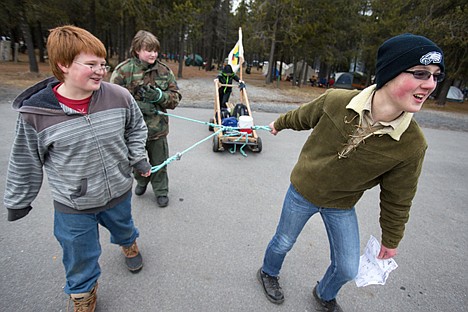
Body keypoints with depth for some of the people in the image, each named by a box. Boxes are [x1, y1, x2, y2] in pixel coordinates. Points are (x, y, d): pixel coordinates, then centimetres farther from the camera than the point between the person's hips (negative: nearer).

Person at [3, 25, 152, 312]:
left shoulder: (120, 97, -16)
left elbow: (136, 128, 5)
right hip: (72, 207, -1)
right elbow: (25, 164, -3)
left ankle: (129, 244, 67)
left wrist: (138, 159, -2)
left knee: (123, 228, 30)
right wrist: (18, 201, 8)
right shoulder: (35, 113, -19)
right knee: (80, 258, 19)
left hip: (119, 193, 2)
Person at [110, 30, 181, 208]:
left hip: (158, 128, 1)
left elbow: (175, 98, 1)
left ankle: (161, 191, 36)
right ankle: (141, 182, 53)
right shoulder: (124, 70, -9)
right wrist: (137, 107, -22)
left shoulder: (165, 71, -1)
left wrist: (159, 96, -18)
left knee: (159, 163, 14)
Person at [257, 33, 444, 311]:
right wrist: (279, 124, 17)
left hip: (342, 207, 1)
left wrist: (391, 240, 5)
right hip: (302, 192, -1)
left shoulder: (412, 144, -22)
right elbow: (302, 117, -3)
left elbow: (397, 199, -7)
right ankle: (268, 273, 55)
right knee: (283, 243, 19)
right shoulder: (335, 100, -26)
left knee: (347, 269, 11)